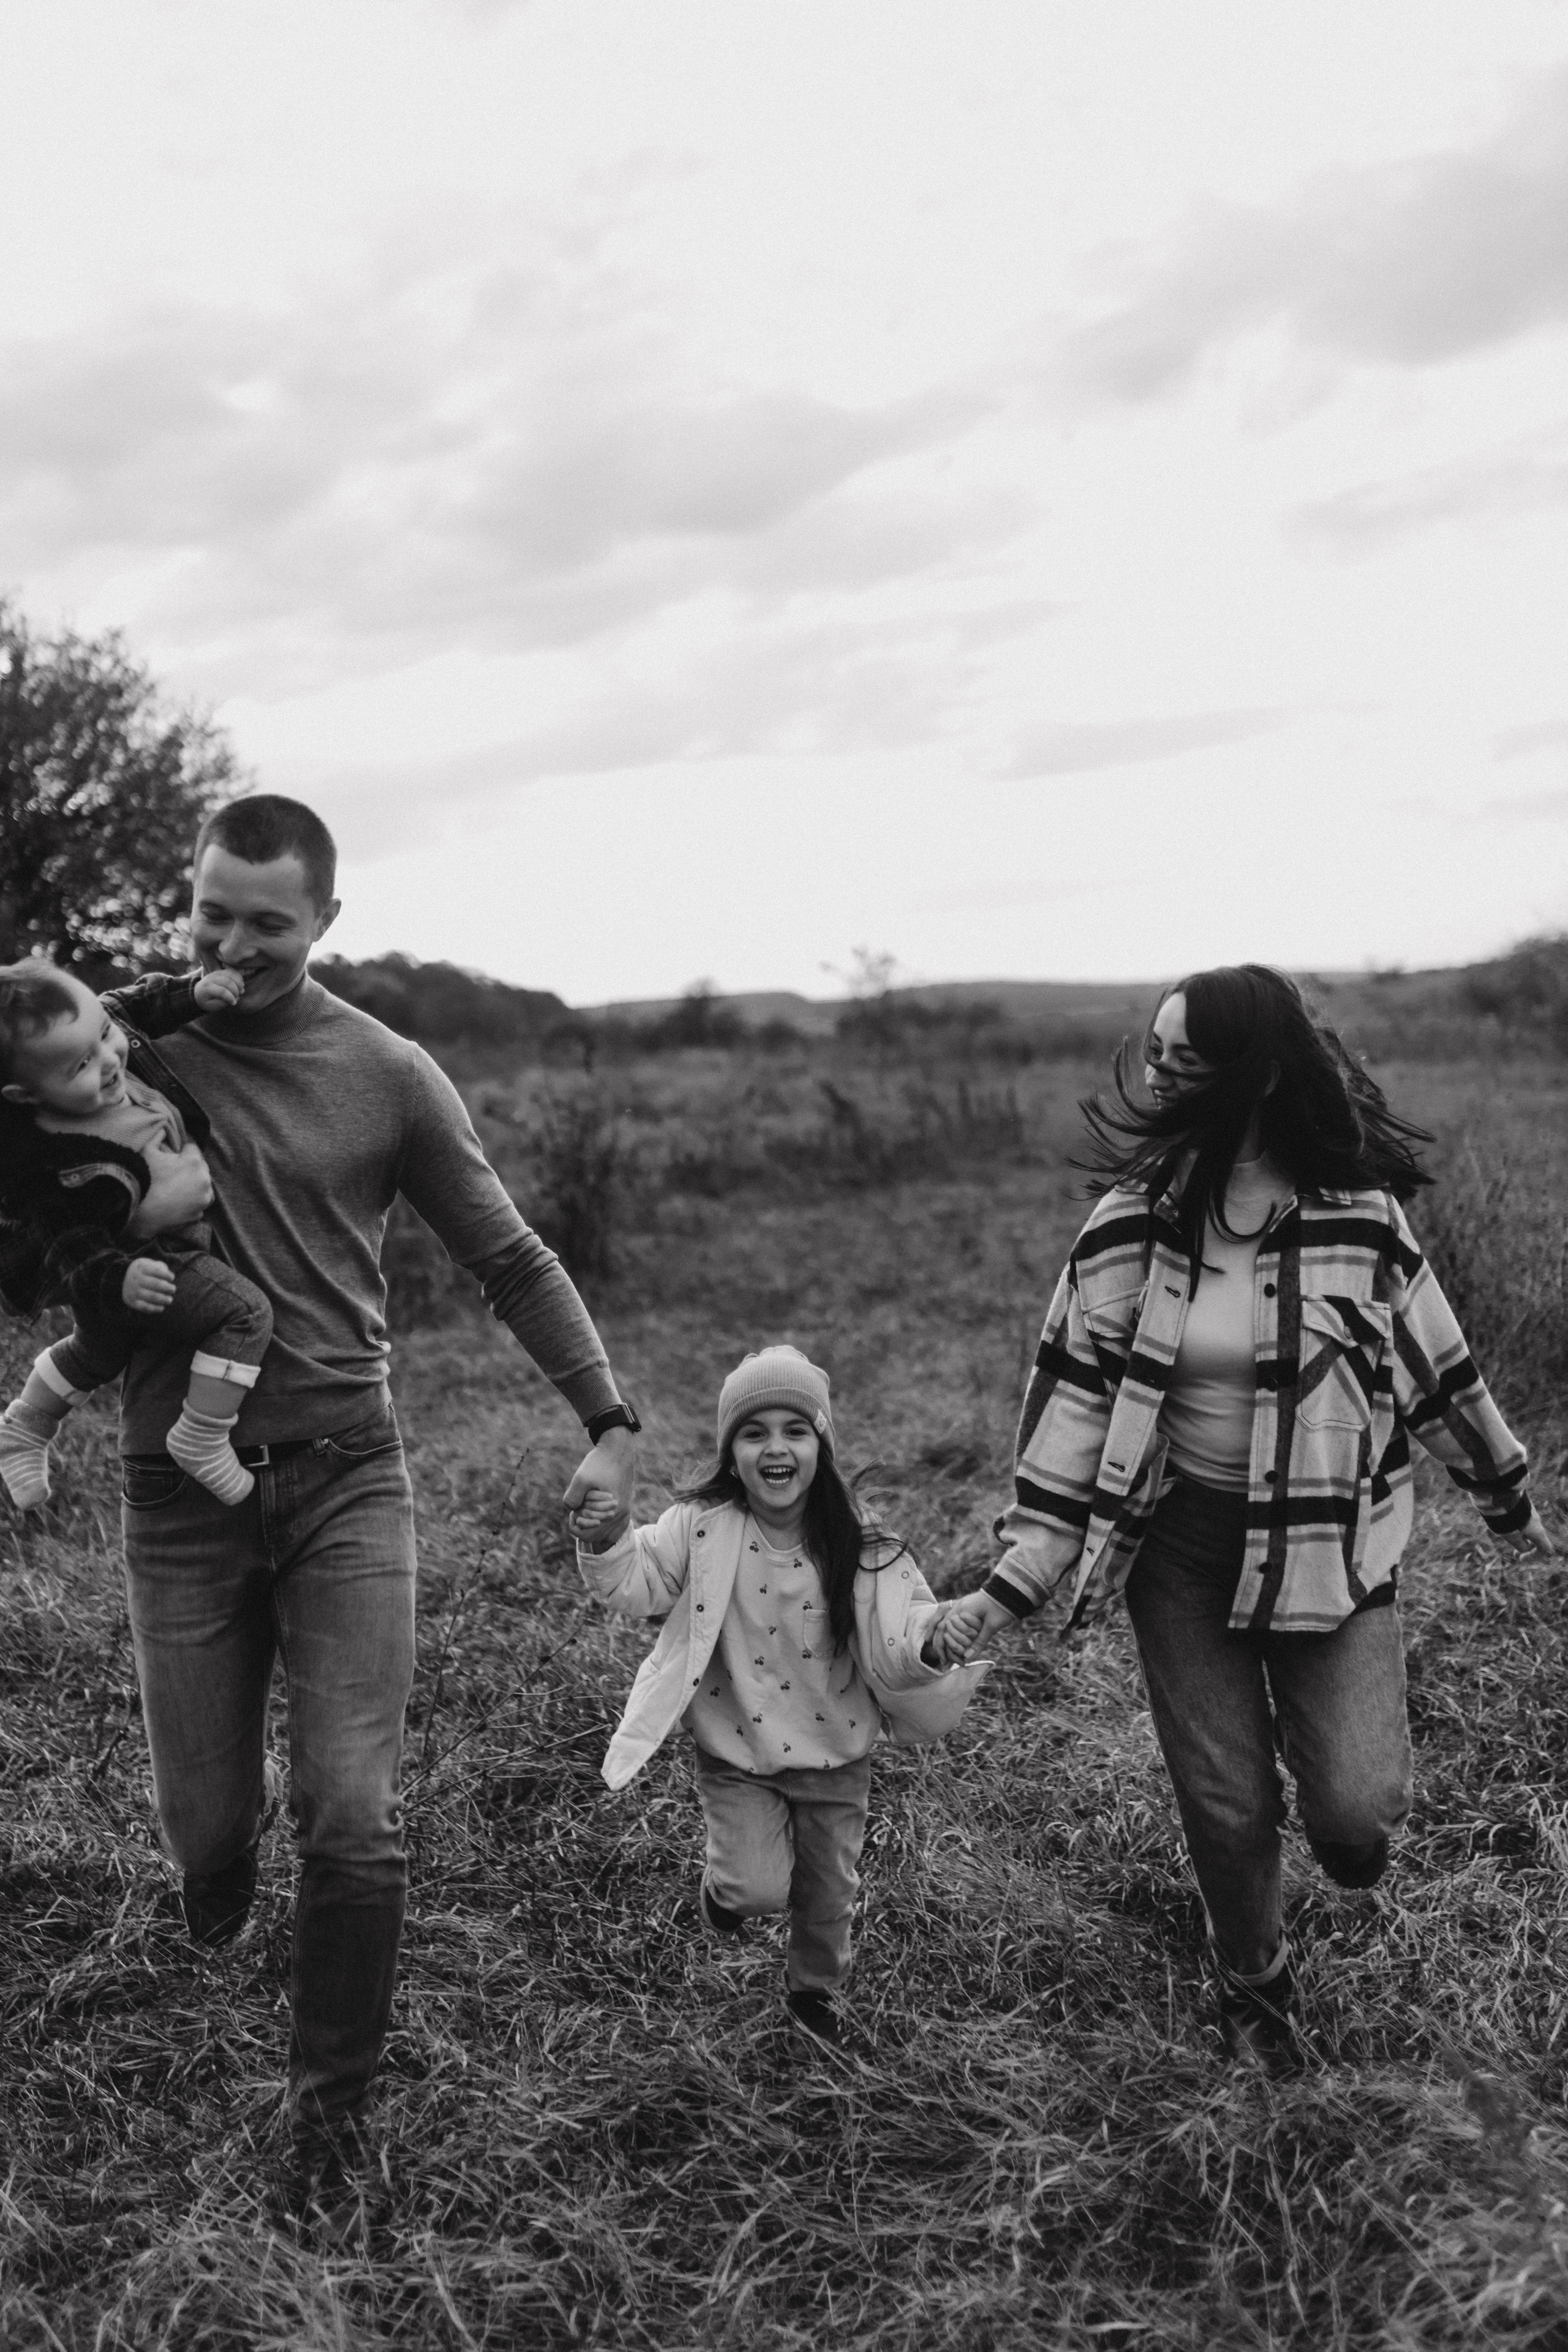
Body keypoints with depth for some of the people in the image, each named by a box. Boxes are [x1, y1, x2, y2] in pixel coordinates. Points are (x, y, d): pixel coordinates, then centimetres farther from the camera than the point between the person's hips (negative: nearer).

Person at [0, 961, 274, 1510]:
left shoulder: (90, 1029, -21)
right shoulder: (55, 1170, -39)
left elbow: (137, 1001, -1)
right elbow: (70, 1246, -30)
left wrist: (195, 991, -16)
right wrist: (116, 1281, -45)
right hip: (135, 1257, -9)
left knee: (103, 1345, 33)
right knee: (244, 1314, -19)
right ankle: (201, 1441, -5)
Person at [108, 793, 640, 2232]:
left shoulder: (387, 1076, -1)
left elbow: (511, 1258, 5)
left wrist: (608, 1420, -2)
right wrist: (119, 1218, -18)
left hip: (345, 1474, -1)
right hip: (179, 1483, 1)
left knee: (354, 1824, -6)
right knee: (206, 1828, 9)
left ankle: (334, 2117, 16)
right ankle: (207, 1991, 46)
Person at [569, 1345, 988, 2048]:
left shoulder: (859, 1551, -16)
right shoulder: (703, 1529, -15)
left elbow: (897, 1641, -15)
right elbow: (639, 1585, -7)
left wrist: (925, 1644, -38)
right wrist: (608, 1543, -28)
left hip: (834, 1757, 1)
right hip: (736, 1753, -1)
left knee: (827, 1891, 17)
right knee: (759, 1886, -13)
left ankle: (815, 1988, 48)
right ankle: (723, 1884, 25)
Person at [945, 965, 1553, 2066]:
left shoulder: (1361, 1215, -11)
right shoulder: (1131, 1223, -8)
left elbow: (1436, 1364, 4)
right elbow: (1077, 1393, -6)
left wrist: (1507, 1497, 17)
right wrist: (1016, 1579, -10)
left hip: (1332, 1549, -1)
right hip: (1182, 1548, 1)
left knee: (1353, 1813, -10)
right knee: (1227, 1810, 7)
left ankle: (1366, 1778, 29)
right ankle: (1256, 1994, 37)